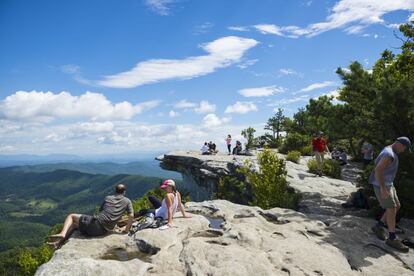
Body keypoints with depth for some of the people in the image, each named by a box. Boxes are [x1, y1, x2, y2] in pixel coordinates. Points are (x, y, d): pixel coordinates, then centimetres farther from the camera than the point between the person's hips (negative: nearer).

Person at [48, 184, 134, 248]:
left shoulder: (108, 198, 12)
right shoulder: (127, 201, 9)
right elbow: (131, 216, -1)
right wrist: (126, 230, 11)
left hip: (95, 222, -2)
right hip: (103, 231, 2)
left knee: (71, 216, 21)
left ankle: (62, 234, -6)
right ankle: (59, 242, 7)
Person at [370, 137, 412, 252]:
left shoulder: (389, 151, 12)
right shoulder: (389, 154, -21)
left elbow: (379, 165, 22)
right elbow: (378, 170, -30)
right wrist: (383, 188, -31)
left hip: (388, 184, 11)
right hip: (381, 185, -11)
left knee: (397, 206, 12)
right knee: (391, 208, -8)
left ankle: (378, 226, 20)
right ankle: (392, 238, 0)